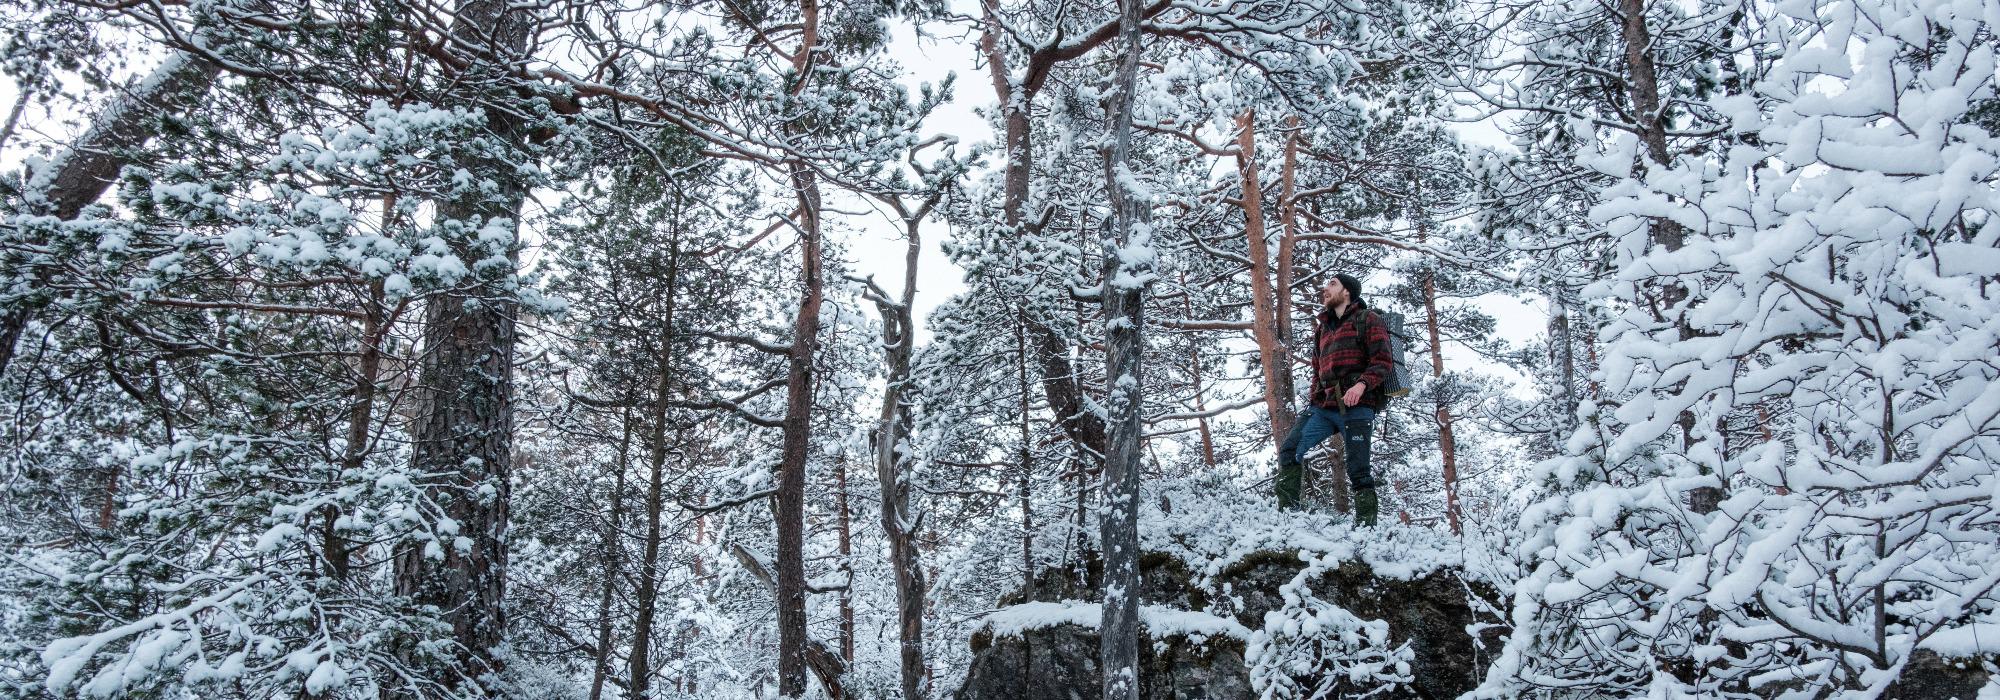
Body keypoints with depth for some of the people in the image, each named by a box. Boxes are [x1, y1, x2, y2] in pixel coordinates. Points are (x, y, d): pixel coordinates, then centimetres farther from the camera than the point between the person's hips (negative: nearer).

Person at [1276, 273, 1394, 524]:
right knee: (1289, 451, -8)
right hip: (1323, 406, 7)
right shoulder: (1323, 329, 25)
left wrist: (1362, 384, -22)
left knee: (1358, 471, -8)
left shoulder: (1367, 320, 4)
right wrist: (1314, 399, 15)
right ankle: (1286, 511, -6)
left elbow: (1383, 362, -5)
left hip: (1356, 407, -6)